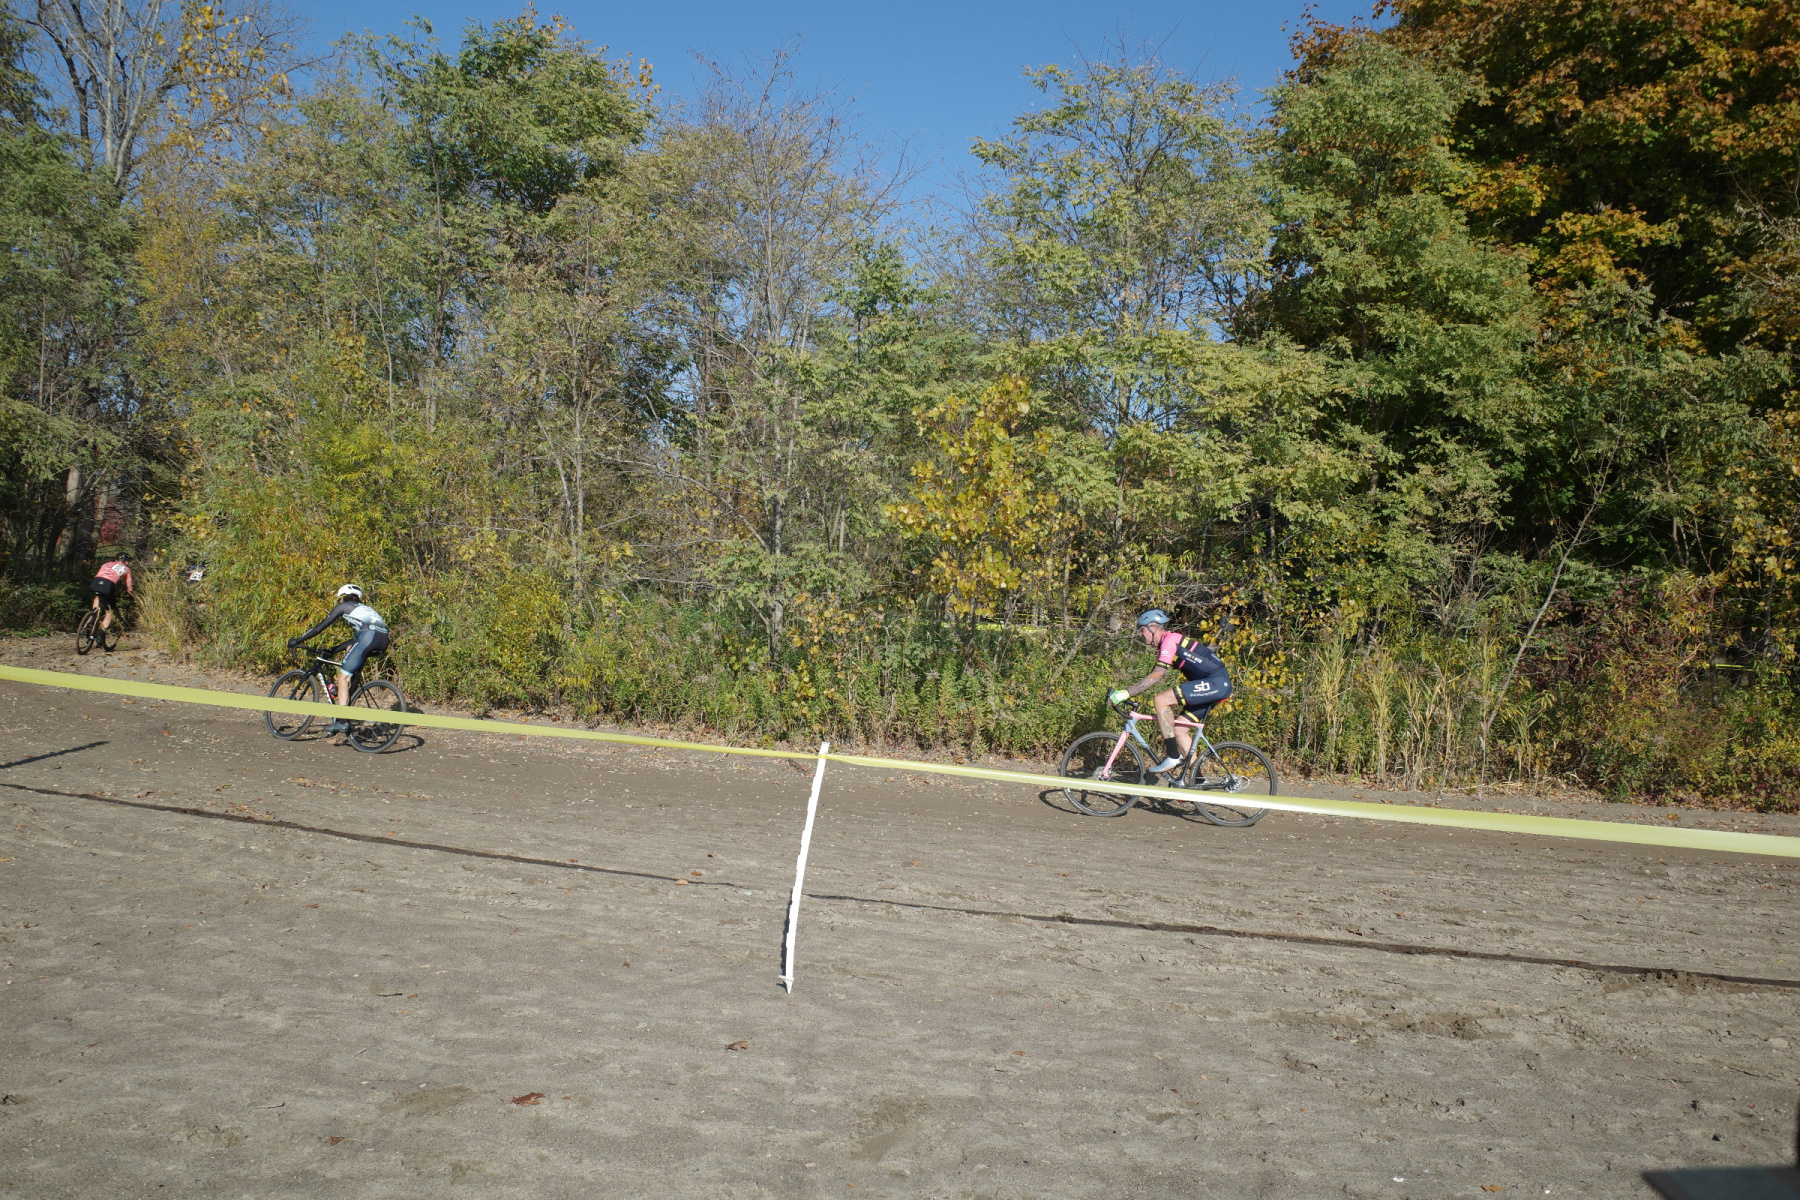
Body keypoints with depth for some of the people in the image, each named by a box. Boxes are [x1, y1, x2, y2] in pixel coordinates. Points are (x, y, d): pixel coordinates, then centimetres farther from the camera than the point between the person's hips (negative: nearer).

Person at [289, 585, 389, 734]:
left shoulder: (343, 606, 19)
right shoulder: (363, 609, 38)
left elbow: (320, 627, 17)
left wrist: (297, 641, 27)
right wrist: (332, 650, 46)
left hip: (369, 637, -7)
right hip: (383, 639, 7)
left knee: (343, 677, -1)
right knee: (351, 647, 34)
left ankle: (342, 721, -10)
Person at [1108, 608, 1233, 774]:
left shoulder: (1170, 639, -12)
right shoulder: (1167, 643, 19)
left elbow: (1156, 676, -20)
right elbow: (1155, 676, 20)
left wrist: (1126, 693, -22)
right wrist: (1126, 693, 14)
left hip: (1216, 682, -10)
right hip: (1217, 685, 10)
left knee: (1161, 700, -19)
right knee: (1178, 729, 9)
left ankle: (1173, 756, -15)